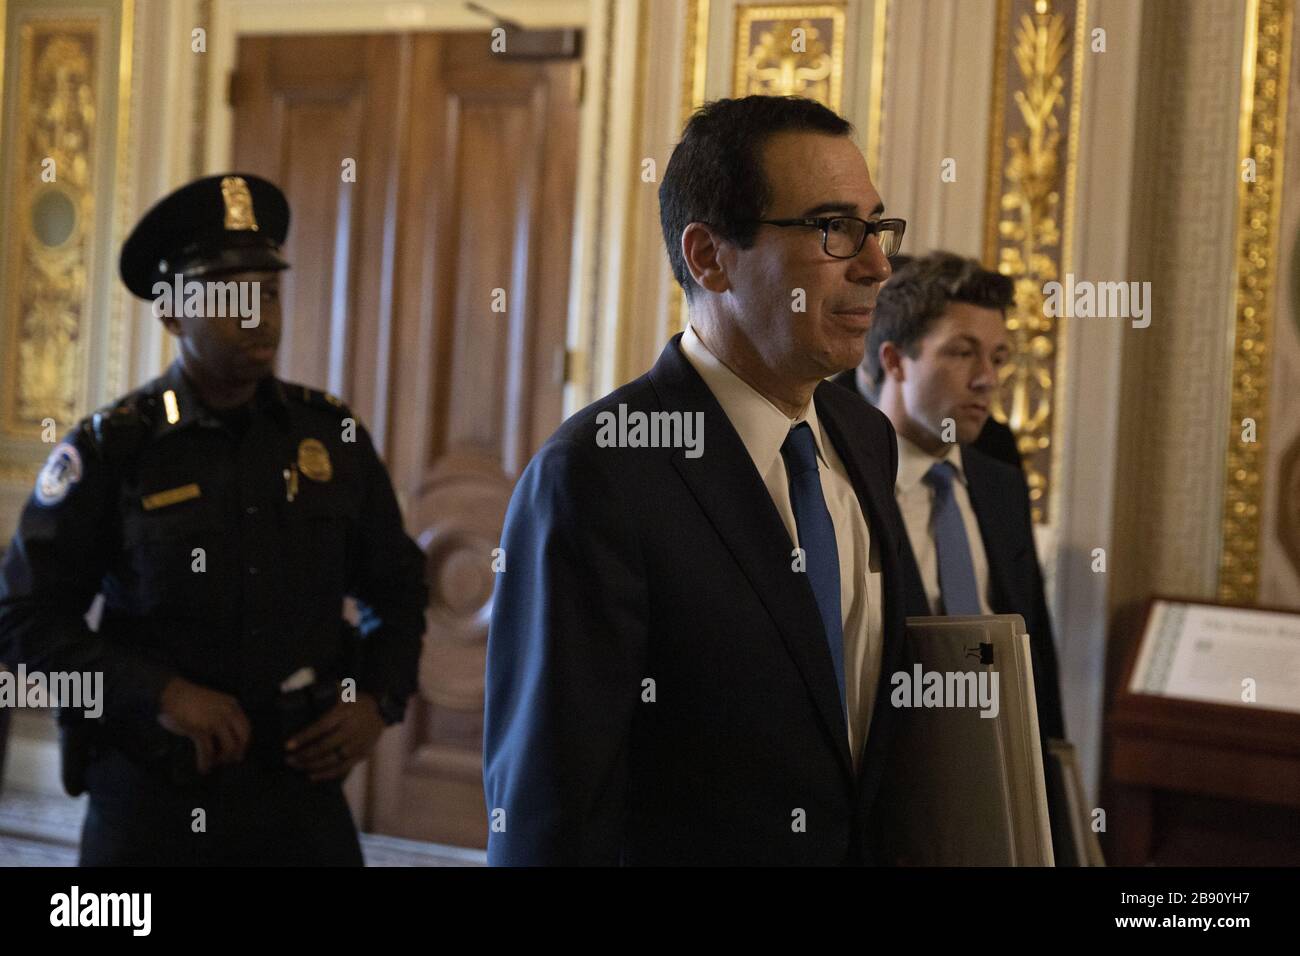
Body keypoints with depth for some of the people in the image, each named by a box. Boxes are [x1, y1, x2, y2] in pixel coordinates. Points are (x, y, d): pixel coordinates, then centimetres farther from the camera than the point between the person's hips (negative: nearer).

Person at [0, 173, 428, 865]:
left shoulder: (332, 436, 4)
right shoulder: (110, 450, -5)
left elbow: (397, 588, 15)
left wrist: (379, 700, 0)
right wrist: (161, 693, -15)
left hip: (301, 789, 2)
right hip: (151, 800, -2)